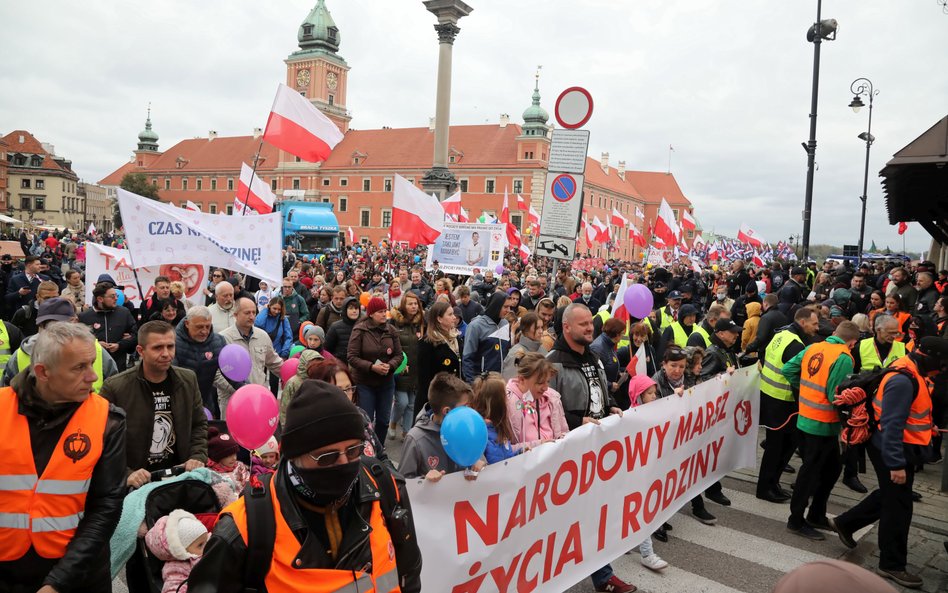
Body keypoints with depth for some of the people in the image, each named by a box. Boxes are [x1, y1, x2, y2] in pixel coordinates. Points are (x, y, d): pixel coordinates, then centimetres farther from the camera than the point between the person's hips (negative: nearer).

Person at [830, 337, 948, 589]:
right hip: (894, 451, -10)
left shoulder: (910, 373, 6)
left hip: (900, 448, 10)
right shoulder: (903, 381, -26)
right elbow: (892, 425, -28)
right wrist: (896, 464, -27)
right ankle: (892, 565, 18)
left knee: (889, 496, 23)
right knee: (898, 507, 3)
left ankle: (845, 523, 36)